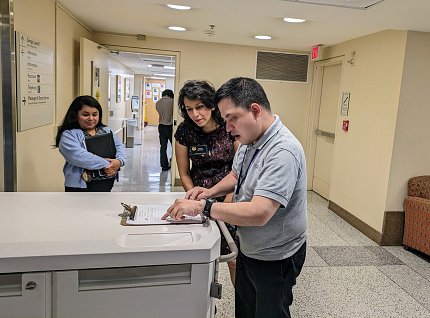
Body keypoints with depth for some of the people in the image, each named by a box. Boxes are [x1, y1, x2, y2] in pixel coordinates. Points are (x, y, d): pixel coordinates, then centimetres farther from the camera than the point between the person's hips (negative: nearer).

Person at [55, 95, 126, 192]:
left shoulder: (106, 131, 13)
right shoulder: (68, 135, -8)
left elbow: (119, 146, 8)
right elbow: (78, 156, -22)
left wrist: (119, 161, -15)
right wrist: (105, 164, -22)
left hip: (107, 183, 6)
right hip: (82, 185, -5)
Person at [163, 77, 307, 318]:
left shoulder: (282, 152, -30)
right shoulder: (250, 140, -1)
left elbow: (259, 213, -36)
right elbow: (236, 175, 15)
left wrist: (203, 206, -31)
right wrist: (211, 192, -4)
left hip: (275, 259, -8)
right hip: (249, 249, 8)